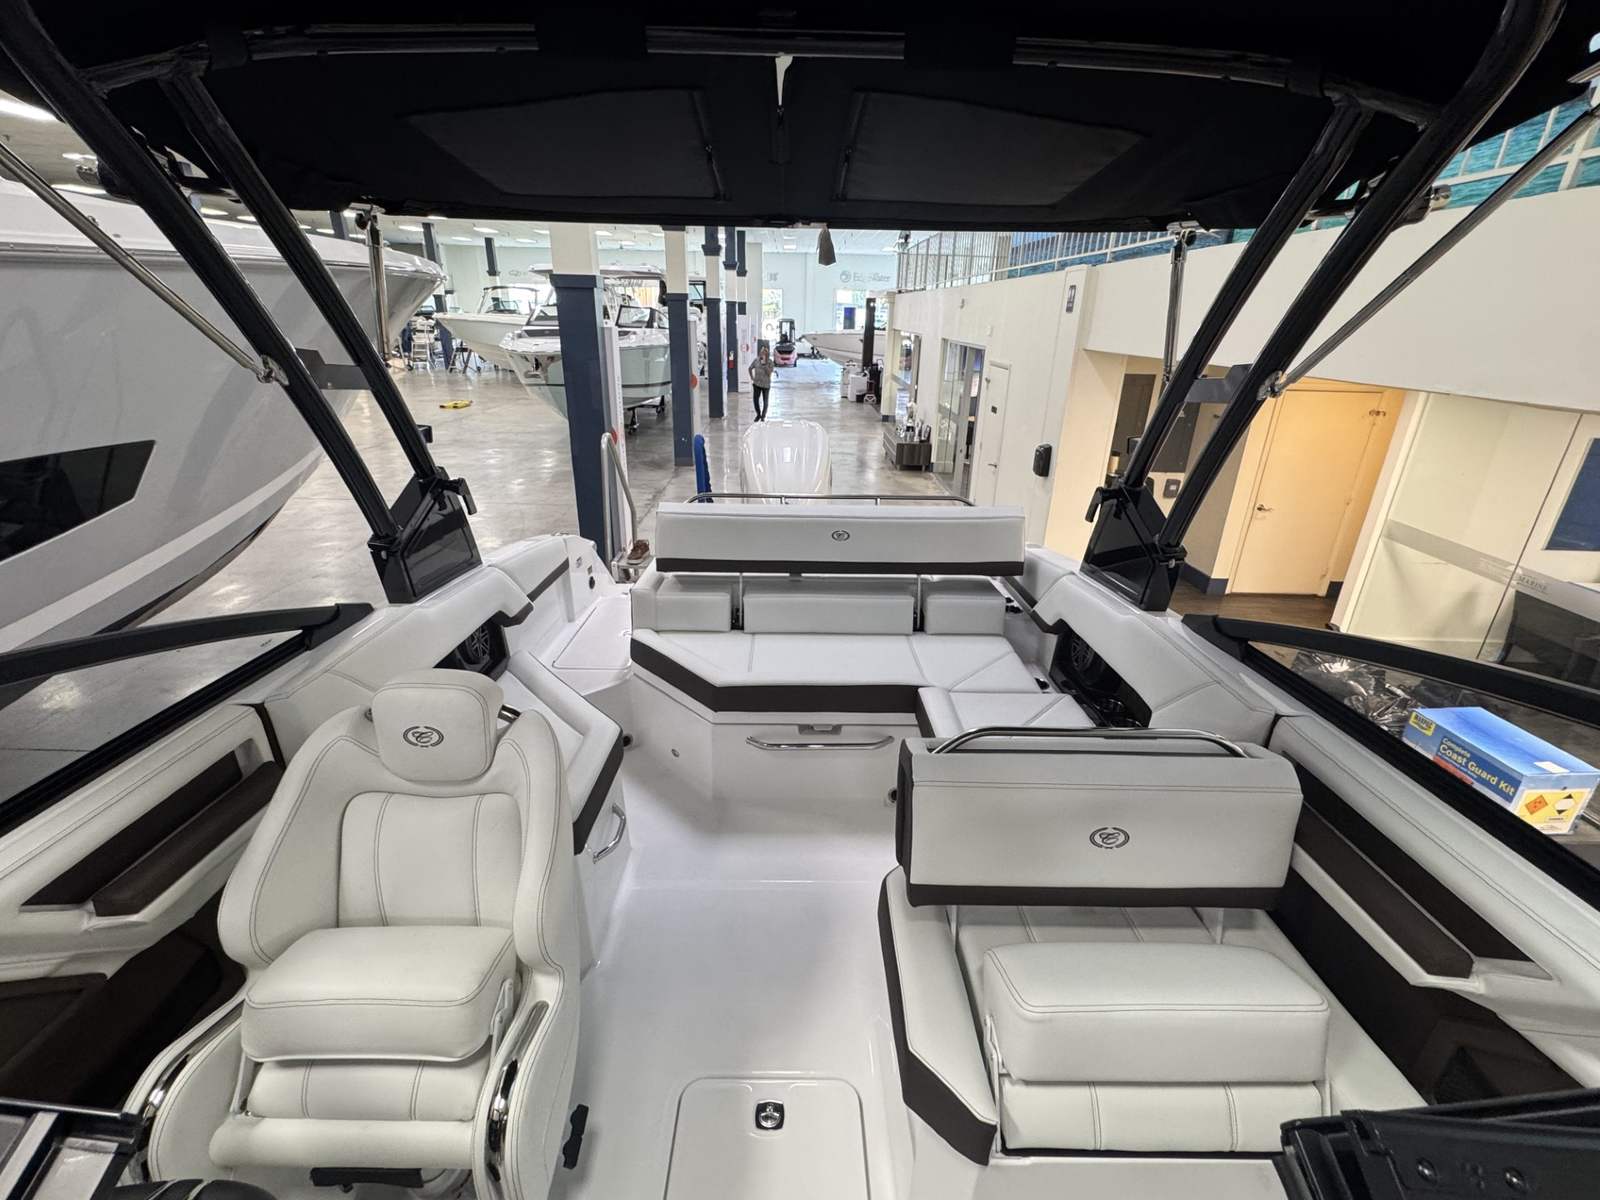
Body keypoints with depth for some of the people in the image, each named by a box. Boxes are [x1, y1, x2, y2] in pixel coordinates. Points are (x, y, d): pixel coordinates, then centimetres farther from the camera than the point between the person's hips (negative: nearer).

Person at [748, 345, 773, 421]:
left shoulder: (770, 362, -8)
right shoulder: (756, 360, -3)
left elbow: (769, 373, -17)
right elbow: (750, 368, 11)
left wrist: (764, 364, -24)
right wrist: (752, 378, 4)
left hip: (766, 384, -1)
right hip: (757, 383, 1)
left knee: (765, 401, 7)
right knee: (755, 399, -5)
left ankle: (763, 416, 22)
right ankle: (758, 414, 17)